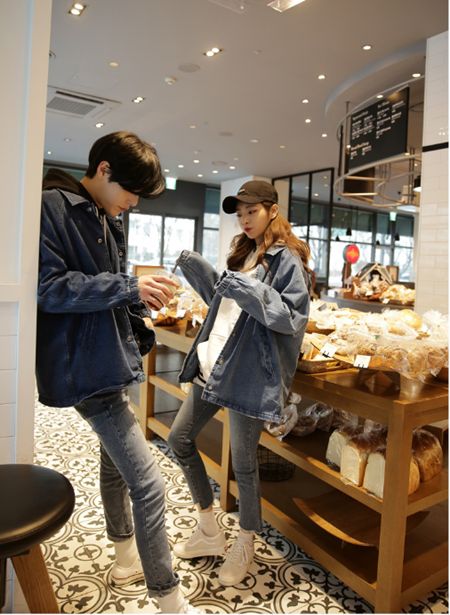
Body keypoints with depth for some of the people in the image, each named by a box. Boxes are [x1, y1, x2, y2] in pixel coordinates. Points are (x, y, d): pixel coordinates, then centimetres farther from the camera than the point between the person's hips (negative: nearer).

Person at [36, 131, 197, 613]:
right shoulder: (51, 207, -12)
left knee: (116, 459, 23)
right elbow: (48, 286, -20)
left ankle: (126, 557, 43)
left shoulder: (108, 219, 14)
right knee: (148, 482, -11)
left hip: (110, 358, 10)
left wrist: (141, 306, 6)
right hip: (85, 367, -10)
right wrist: (128, 287, -23)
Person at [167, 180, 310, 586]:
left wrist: (254, 293, -28)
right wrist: (199, 271, 10)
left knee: (243, 462, 3)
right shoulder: (242, 254, 16)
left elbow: (295, 318, -16)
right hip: (213, 364, 9)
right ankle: (210, 531, 32)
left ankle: (245, 546, 31)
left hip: (250, 373, -9)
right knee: (180, 438, 14)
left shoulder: (286, 260, -8)